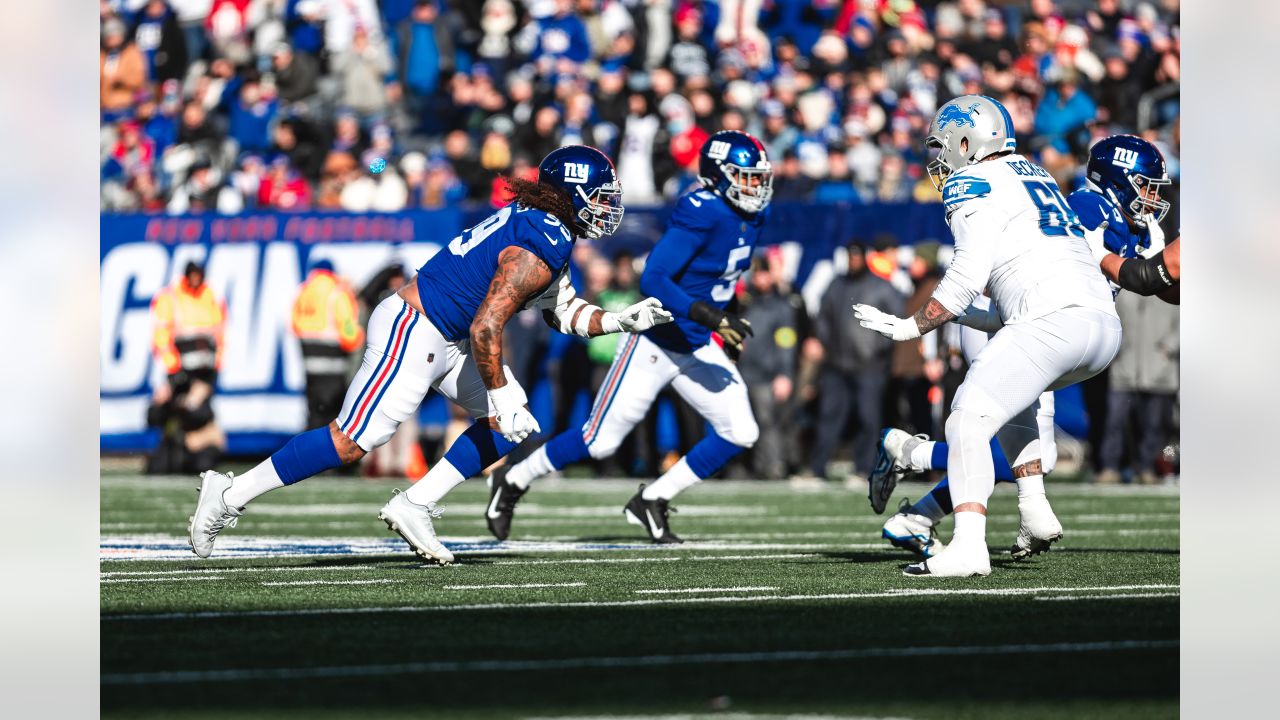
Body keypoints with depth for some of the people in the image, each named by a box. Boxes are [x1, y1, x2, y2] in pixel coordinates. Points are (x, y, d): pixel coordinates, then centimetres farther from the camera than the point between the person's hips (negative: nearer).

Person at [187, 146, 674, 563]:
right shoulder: (535, 254, -21)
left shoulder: (544, 231, 12)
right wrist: (502, 399, -18)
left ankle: (415, 506, 6)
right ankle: (231, 495, -2)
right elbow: (485, 328, -25)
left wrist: (620, 320, 9)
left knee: (512, 423, 6)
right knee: (350, 442, -10)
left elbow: (564, 313, 21)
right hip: (412, 333, -10)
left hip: (444, 339, 10)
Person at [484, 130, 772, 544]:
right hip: (656, 343, -8)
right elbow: (653, 280, -30)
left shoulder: (753, 217, 3)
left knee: (740, 433, -6)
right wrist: (710, 316, -37)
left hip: (699, 350, 8)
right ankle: (512, 482, 25)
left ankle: (652, 502, 9)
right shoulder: (700, 212, -24)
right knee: (600, 441, 1)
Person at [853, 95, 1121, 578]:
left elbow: (969, 275, -9)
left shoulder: (974, 183, 4)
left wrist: (912, 327, -1)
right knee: (1013, 392, 33)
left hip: (1054, 320, -9)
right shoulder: (1033, 177, 30)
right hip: (1105, 325, 9)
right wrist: (956, 315, 33)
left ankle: (968, 546, -28)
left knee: (970, 421, -11)